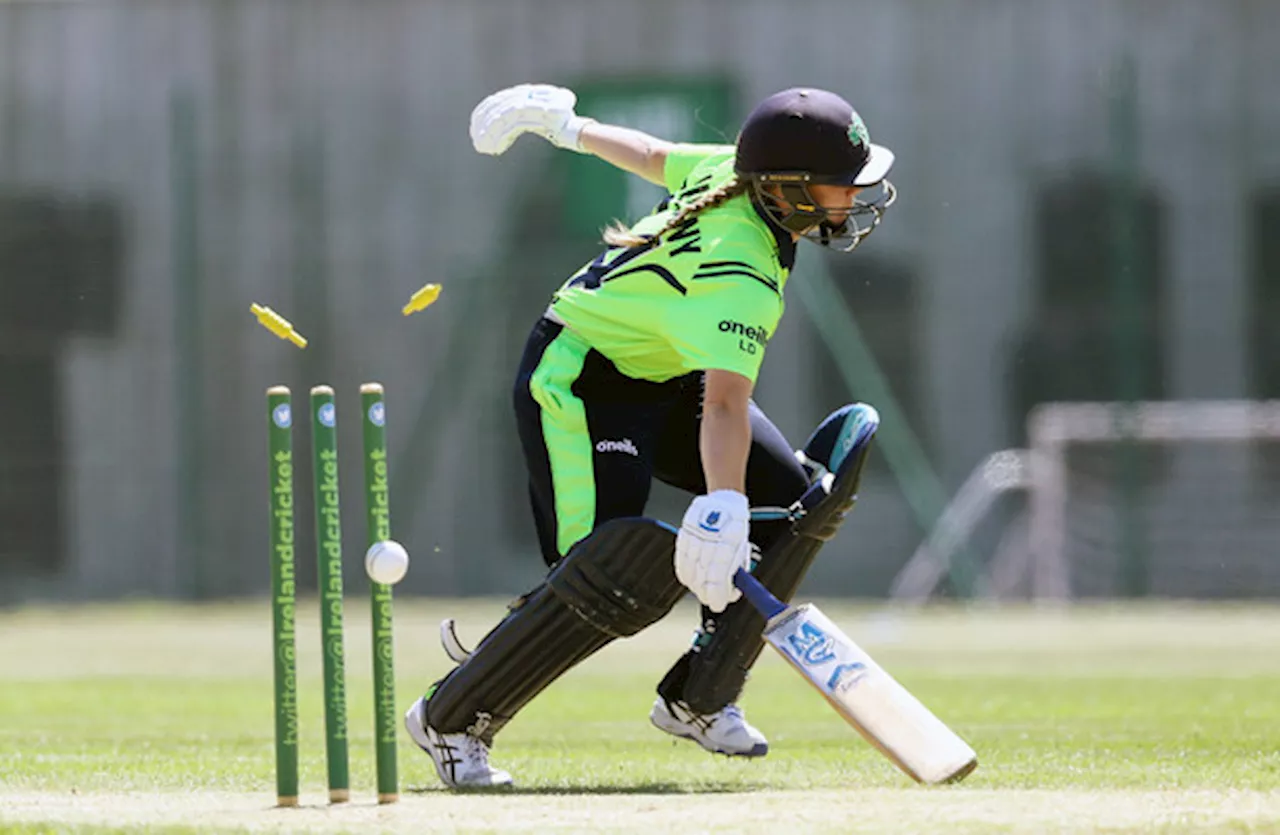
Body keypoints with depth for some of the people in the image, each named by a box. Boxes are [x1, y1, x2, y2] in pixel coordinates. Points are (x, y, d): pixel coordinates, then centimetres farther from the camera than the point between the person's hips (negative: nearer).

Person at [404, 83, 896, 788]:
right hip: (579, 380, -10)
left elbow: (653, 156, 11)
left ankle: (698, 700, 12)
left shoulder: (737, 170, -9)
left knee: (789, 502, 0)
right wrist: (722, 508, -59)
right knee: (622, 577, -24)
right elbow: (725, 401, -47)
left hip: (663, 382, 10)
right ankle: (448, 721, -8)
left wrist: (565, 127, 27)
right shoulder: (741, 272, -34)